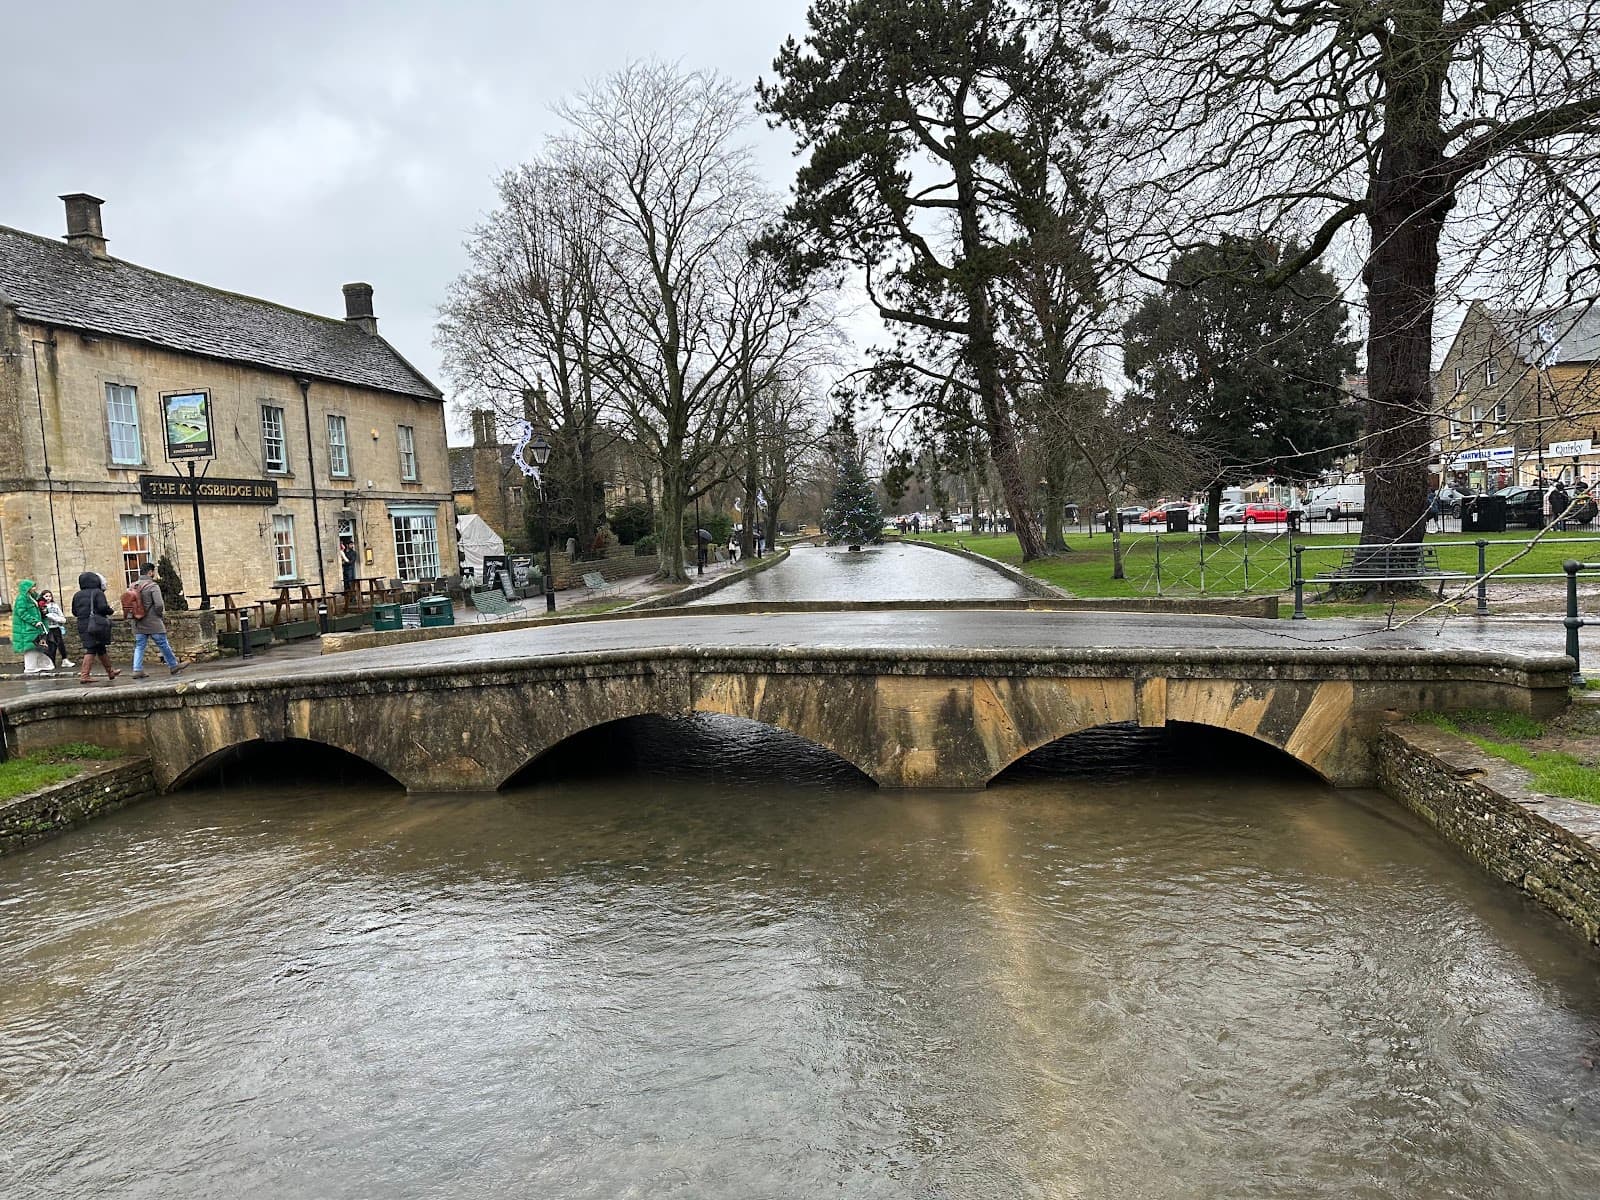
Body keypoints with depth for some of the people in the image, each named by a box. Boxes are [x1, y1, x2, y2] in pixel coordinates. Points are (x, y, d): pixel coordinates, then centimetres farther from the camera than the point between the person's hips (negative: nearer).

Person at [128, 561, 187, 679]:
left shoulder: (132, 586, 7)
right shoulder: (152, 585, -12)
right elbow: (159, 604, -20)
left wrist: (134, 614, 16)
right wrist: (161, 613, -1)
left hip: (138, 624, 6)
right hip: (153, 623, -6)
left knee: (139, 646, 8)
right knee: (163, 645, 6)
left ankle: (137, 670, 2)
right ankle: (173, 666, 17)